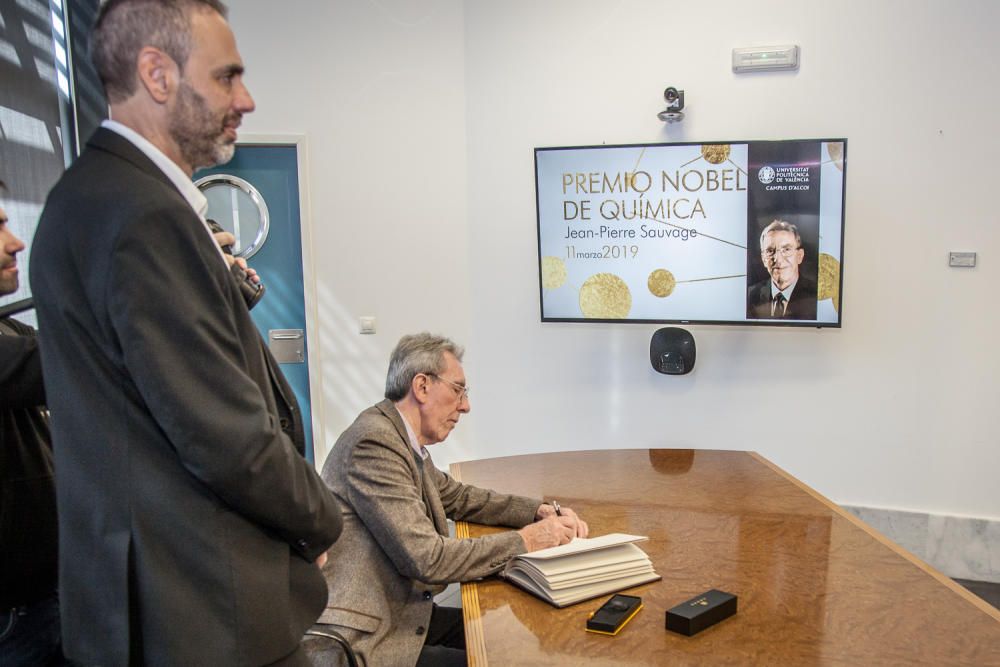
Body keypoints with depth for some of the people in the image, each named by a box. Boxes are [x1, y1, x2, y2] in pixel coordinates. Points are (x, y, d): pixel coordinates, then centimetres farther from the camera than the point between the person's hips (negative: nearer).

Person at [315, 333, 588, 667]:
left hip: (397, 612, 9)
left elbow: (459, 498, 20)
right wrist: (524, 541, -16)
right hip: (365, 639, -9)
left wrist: (542, 511, 6)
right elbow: (428, 559, -26)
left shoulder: (406, 440, 7)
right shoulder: (374, 440, -22)